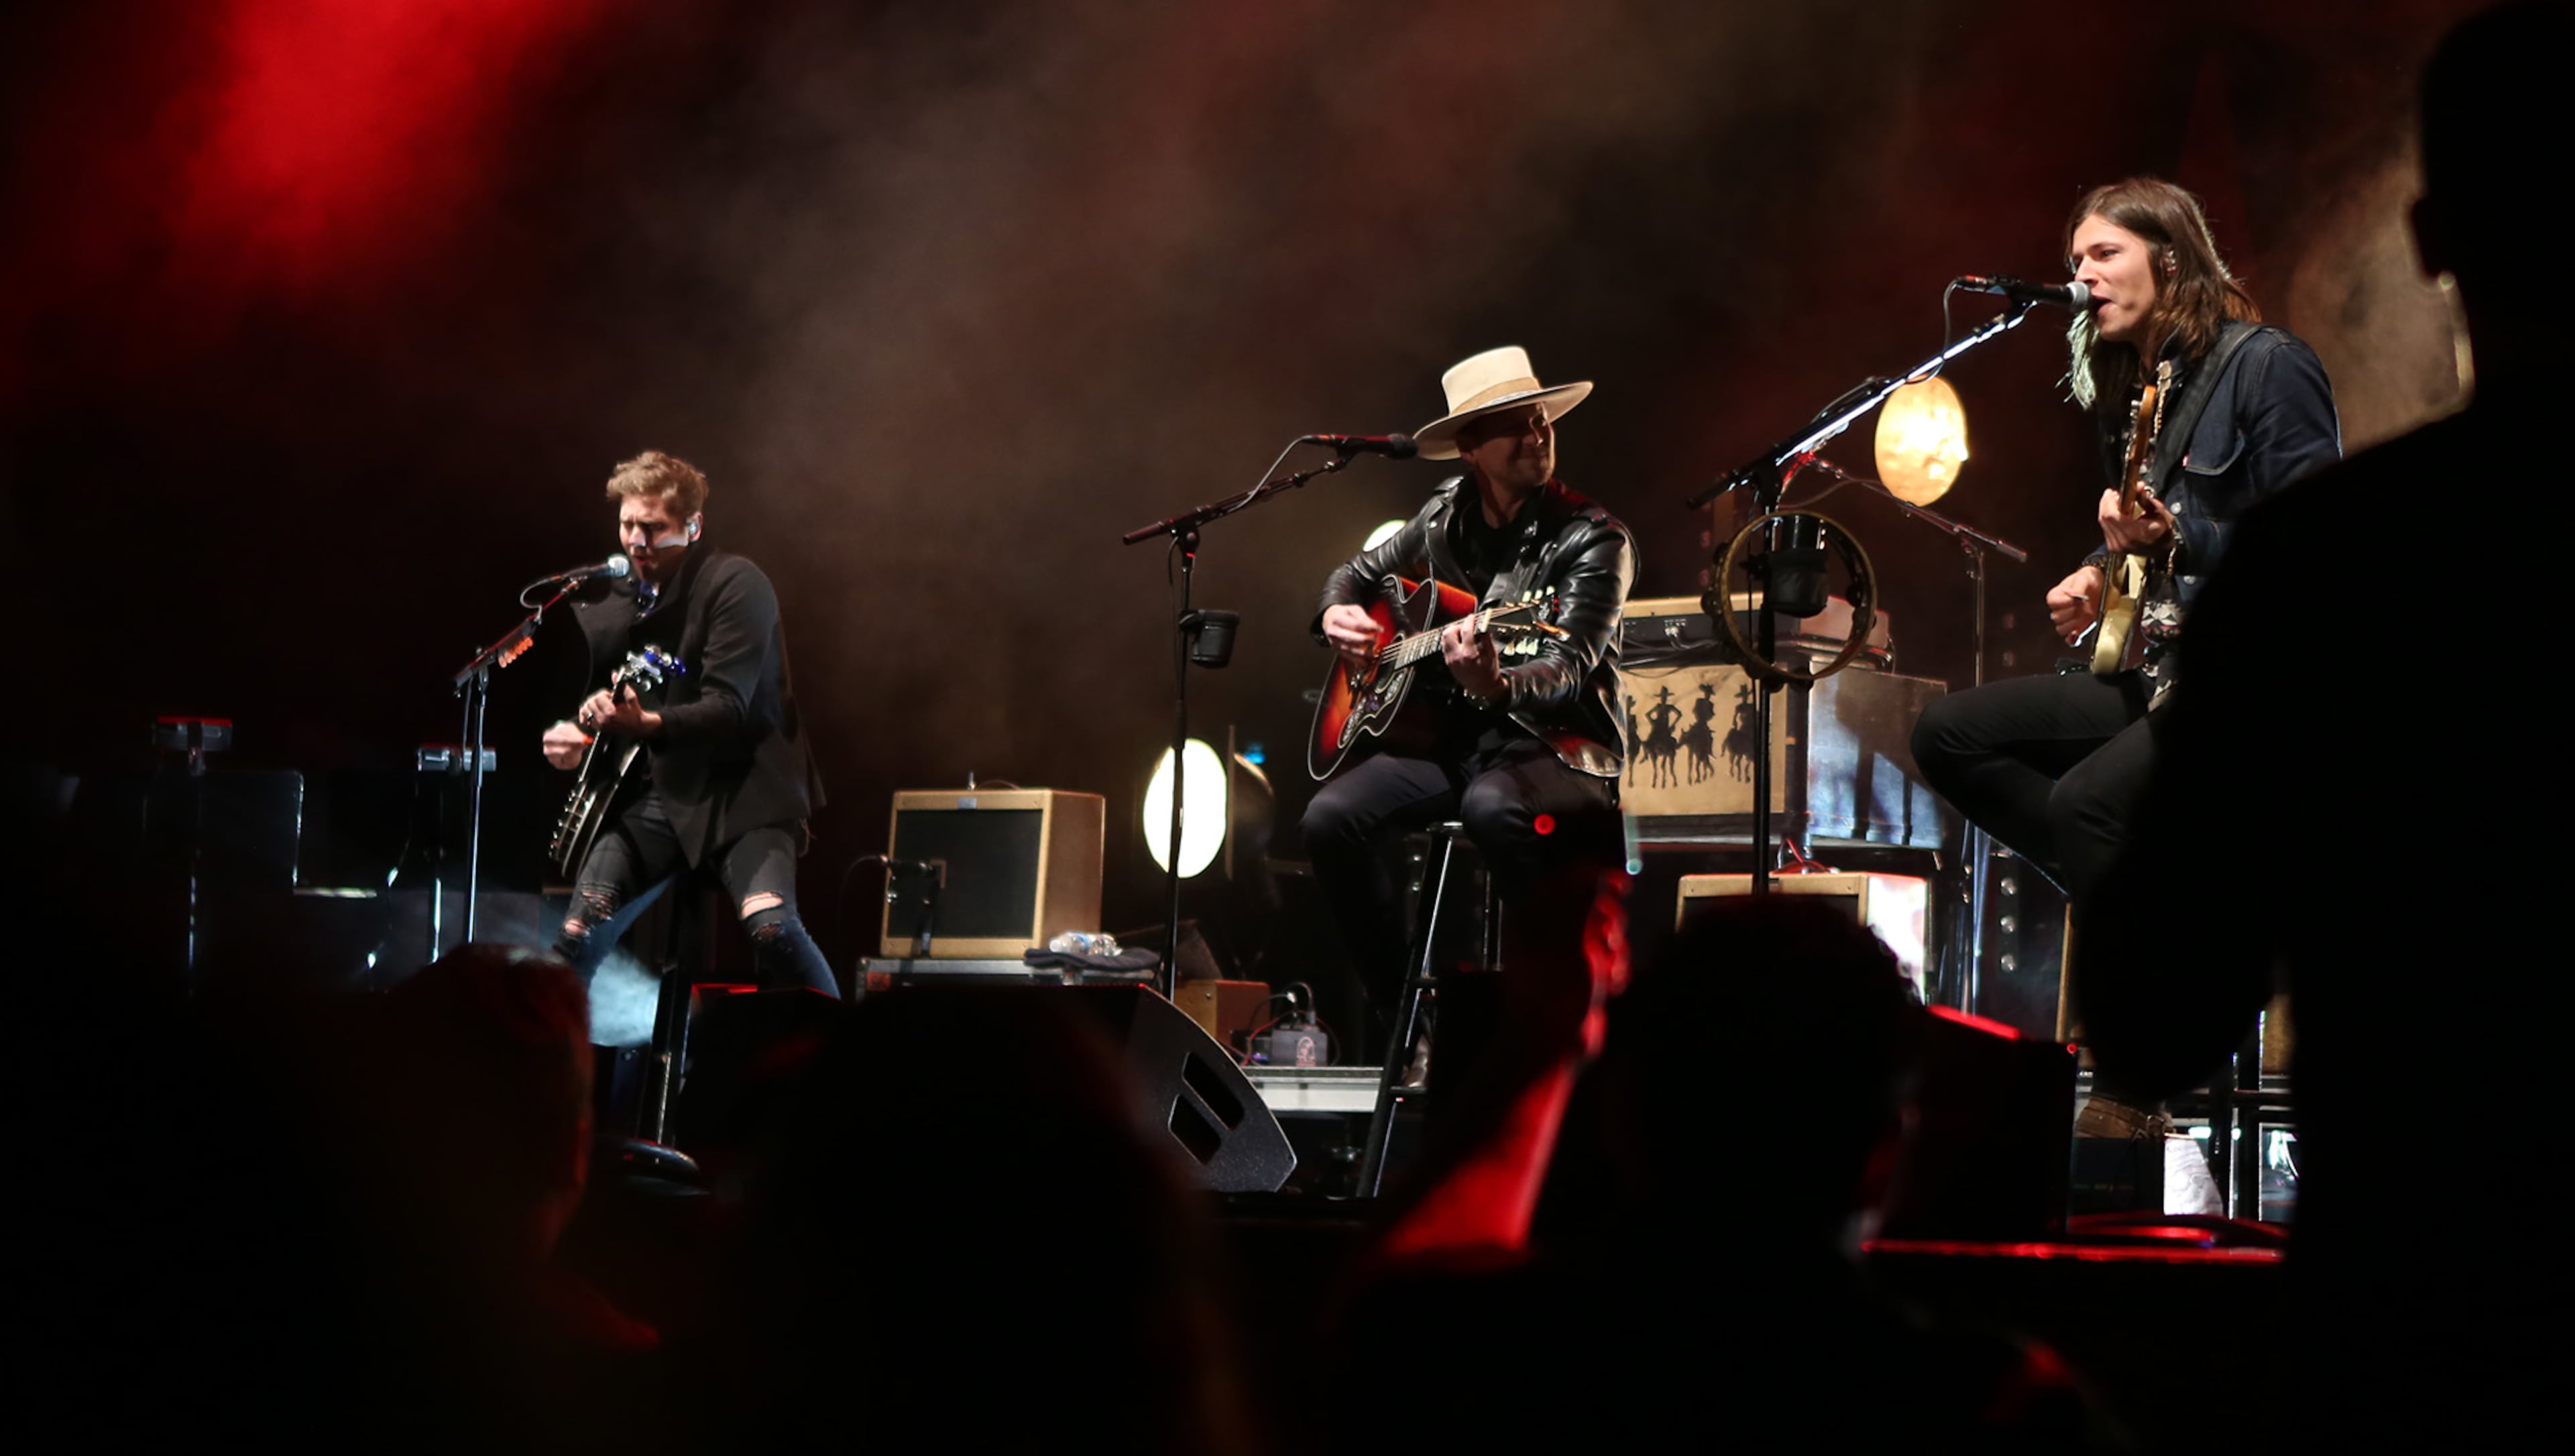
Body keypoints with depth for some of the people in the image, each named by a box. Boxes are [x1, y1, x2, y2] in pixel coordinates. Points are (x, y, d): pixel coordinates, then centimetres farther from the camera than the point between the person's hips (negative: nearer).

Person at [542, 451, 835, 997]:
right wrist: (573, 735, -6)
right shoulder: (605, 599, 8)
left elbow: (729, 709, -21)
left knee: (770, 924, -28)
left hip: (741, 788, -6)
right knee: (577, 938, -7)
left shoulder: (734, 584, -12)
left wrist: (645, 723, -37)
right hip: (655, 796, 6)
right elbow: (585, 690, 18)